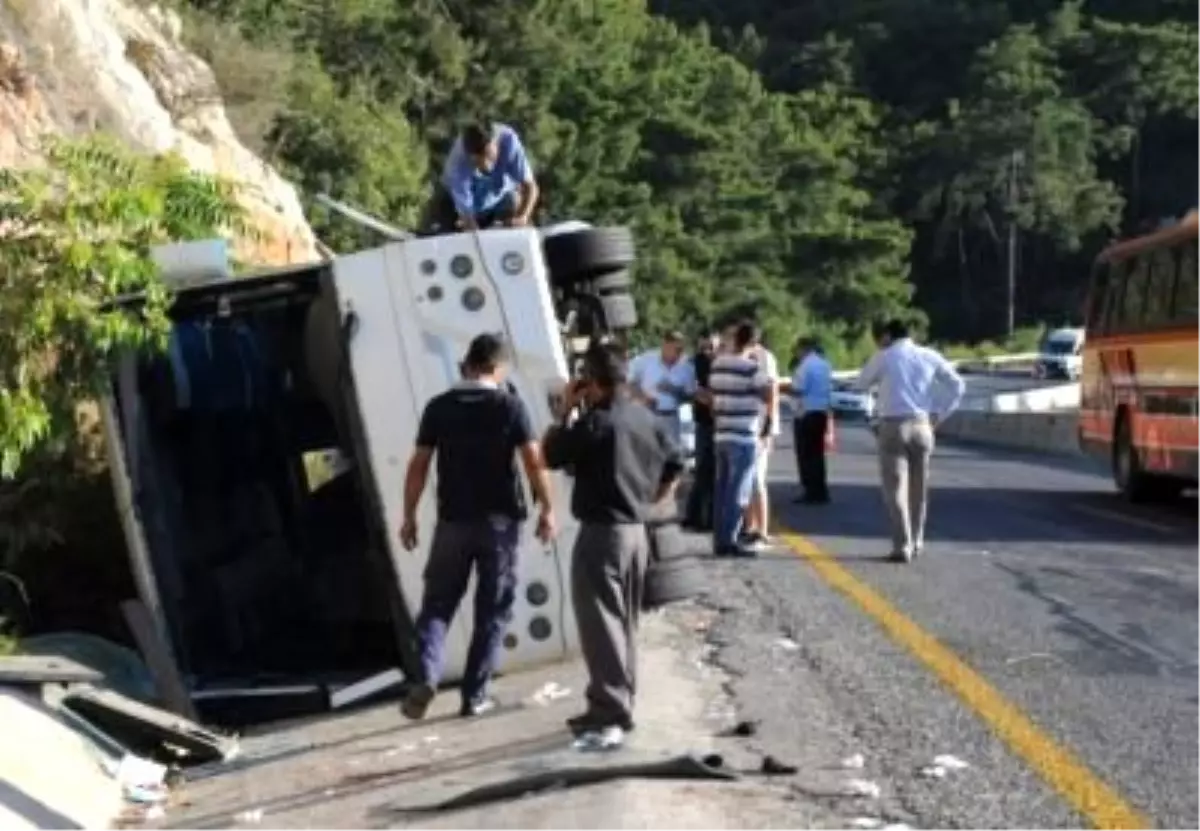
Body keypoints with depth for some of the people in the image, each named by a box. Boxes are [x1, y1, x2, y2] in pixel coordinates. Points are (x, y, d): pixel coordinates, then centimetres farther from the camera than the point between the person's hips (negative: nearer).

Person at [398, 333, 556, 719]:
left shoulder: (439, 407, 1)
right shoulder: (510, 406, -4)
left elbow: (418, 466, 1)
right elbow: (534, 462, -8)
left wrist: (409, 516, 8)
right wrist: (546, 508, 3)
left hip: (453, 520, 1)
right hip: (500, 520, -1)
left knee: (438, 603, 9)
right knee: (492, 610, 8)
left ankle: (426, 677, -12)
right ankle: (474, 694, 7)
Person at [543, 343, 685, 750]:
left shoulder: (594, 423, -17)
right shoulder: (646, 418, 8)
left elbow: (551, 456, -8)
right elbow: (675, 463, 17)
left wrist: (564, 412, -1)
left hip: (602, 533, -8)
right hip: (636, 530, 9)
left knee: (601, 624, -8)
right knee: (625, 621, 16)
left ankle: (609, 717, -12)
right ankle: (617, 707, 24)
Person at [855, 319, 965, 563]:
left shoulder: (883, 357, -1)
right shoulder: (929, 356, 8)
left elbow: (861, 385, 11)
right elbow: (957, 385, 8)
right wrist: (938, 414, 9)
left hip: (893, 426, -4)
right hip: (922, 426, 4)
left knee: (895, 489, -1)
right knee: (918, 489, 16)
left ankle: (902, 547, -9)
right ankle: (916, 543, 22)